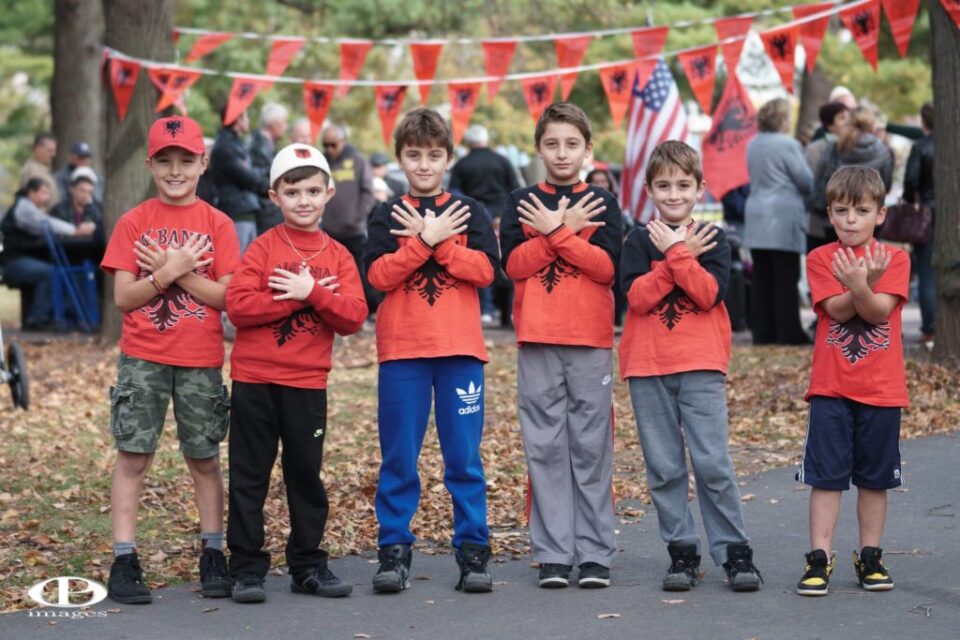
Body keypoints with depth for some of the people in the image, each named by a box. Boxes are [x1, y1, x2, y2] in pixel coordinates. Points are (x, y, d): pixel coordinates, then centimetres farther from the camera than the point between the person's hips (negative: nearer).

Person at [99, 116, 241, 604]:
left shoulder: (217, 224, 2)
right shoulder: (133, 223, 2)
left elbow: (226, 296, -5)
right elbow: (123, 298, -4)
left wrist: (174, 271, -13)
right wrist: (169, 271, -17)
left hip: (202, 361, 0)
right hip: (142, 358, 0)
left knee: (204, 458, 8)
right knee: (132, 455, -3)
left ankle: (212, 557, 17)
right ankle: (124, 562, 1)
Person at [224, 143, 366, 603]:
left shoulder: (338, 255, 6)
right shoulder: (264, 247, -1)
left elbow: (353, 318, -5)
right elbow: (238, 306, -13)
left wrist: (311, 292, -18)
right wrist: (297, 298, -17)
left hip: (307, 383, 2)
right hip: (254, 379, -2)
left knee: (306, 474, 10)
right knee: (249, 476, 3)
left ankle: (307, 565, 20)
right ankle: (247, 568, 10)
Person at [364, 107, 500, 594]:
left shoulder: (468, 212, 8)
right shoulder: (386, 216, 7)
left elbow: (485, 270, -5)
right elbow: (379, 275, -6)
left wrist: (436, 240, -13)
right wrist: (427, 239, -14)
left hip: (460, 350, 0)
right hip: (402, 352, 0)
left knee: (464, 458, 2)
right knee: (398, 458, 3)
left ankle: (473, 551, 8)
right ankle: (393, 551, 9)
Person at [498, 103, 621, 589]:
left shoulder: (602, 203, 8)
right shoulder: (521, 203, 10)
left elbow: (607, 266, -6)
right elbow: (514, 264, -4)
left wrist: (555, 230, -11)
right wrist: (567, 229, -10)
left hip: (591, 339, 0)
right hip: (537, 340, 1)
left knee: (591, 445, 0)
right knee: (546, 447, 0)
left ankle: (595, 553, 5)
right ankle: (553, 554, 4)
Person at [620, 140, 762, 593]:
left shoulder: (711, 240, 6)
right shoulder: (639, 241, 8)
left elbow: (710, 294, -10)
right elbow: (637, 297, -8)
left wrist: (675, 251, -12)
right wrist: (681, 256, -11)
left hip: (700, 363, -1)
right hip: (647, 367, 2)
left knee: (712, 462, -8)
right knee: (663, 467, 3)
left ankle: (733, 551, 0)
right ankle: (682, 552, 12)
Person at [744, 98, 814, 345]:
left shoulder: (752, 145, 11)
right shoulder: (787, 145, -12)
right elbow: (806, 180, -7)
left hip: (756, 218, 7)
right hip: (783, 218, -7)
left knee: (762, 278, 8)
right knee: (786, 278, -3)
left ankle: (763, 332, 9)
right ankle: (788, 332, -2)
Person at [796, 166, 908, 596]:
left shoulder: (894, 259, 2)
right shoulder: (820, 259, 2)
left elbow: (879, 311, -13)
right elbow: (836, 308, -12)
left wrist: (859, 286, -31)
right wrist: (865, 285, -27)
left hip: (882, 387, 1)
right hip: (831, 386, -1)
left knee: (875, 477, 9)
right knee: (827, 475, -1)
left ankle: (870, 557, 19)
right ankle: (819, 558, 2)